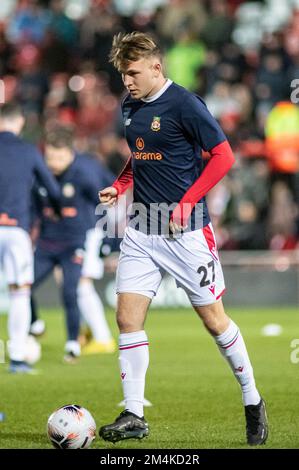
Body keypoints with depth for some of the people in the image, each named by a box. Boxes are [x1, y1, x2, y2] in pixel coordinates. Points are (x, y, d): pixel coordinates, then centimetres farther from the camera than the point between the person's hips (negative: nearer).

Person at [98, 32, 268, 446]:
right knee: (128, 318, -3)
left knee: (214, 319, 2)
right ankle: (133, 416, 3)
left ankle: (252, 401, 20)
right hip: (141, 231, 6)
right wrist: (118, 187, 5)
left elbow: (223, 155, -12)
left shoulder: (184, 104, -13)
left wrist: (187, 202, -17)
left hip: (185, 230, -6)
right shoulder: (130, 107, 9)